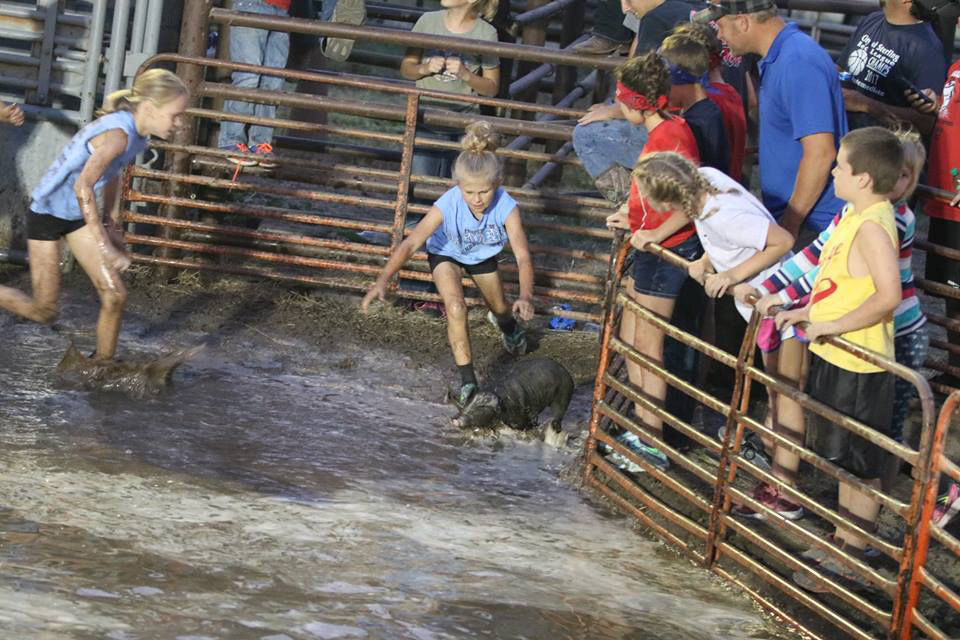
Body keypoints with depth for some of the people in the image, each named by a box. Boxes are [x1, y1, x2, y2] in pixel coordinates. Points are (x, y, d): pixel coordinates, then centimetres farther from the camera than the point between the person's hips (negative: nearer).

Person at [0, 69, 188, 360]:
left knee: (115, 296, -1)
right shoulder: (118, 134, -30)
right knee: (44, 311, -2)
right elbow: (83, 187, -36)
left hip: (79, 215, 8)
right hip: (47, 213, -8)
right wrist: (104, 246, -34)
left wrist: (113, 225, 16)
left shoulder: (138, 134, -2)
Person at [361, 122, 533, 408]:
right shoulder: (446, 206, -42)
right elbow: (411, 244, -44)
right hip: (446, 254, -2)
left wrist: (526, 296, -59)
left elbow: (523, 256, -42)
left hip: (483, 255, 2)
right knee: (456, 308, -25)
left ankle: (509, 326, 64)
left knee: (500, 308, 23)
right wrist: (383, 280, -57)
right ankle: (467, 380, -11)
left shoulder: (507, 208, -39)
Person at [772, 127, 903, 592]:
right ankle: (844, 541, 34)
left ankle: (850, 562, 8)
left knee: (861, 465, 0)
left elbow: (888, 295, -32)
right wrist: (809, 311, 15)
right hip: (835, 358, 10)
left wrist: (833, 324, -27)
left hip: (858, 368, -10)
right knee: (843, 460, 21)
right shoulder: (857, 216, 9)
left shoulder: (873, 227, -23)